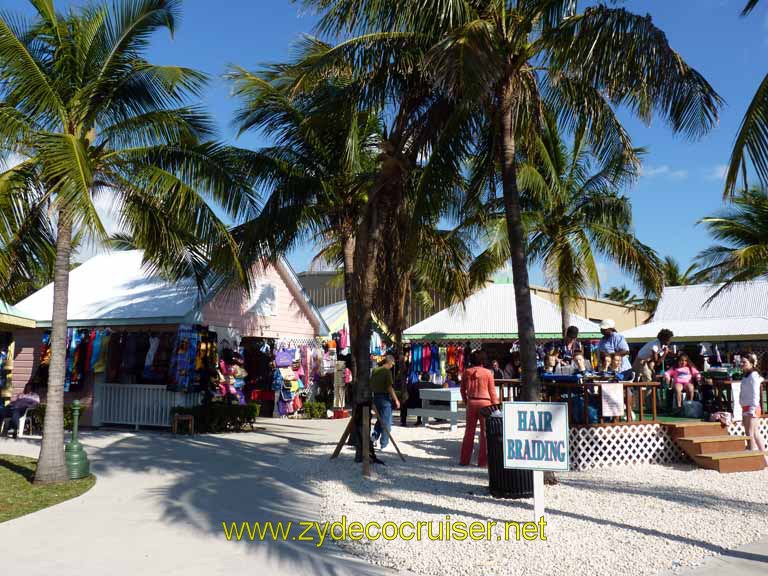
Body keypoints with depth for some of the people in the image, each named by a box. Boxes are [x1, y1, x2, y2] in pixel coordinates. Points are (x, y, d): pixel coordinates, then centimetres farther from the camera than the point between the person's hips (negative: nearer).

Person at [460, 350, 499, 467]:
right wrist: (496, 406, 2)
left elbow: (463, 390, 9)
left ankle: (464, 459, 16)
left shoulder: (466, 372, 2)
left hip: (471, 402, 3)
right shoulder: (488, 373, -6)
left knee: (469, 431, 12)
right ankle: (483, 460, 5)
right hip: (485, 402, -3)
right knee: (485, 431, 4)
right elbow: (492, 391, -4)